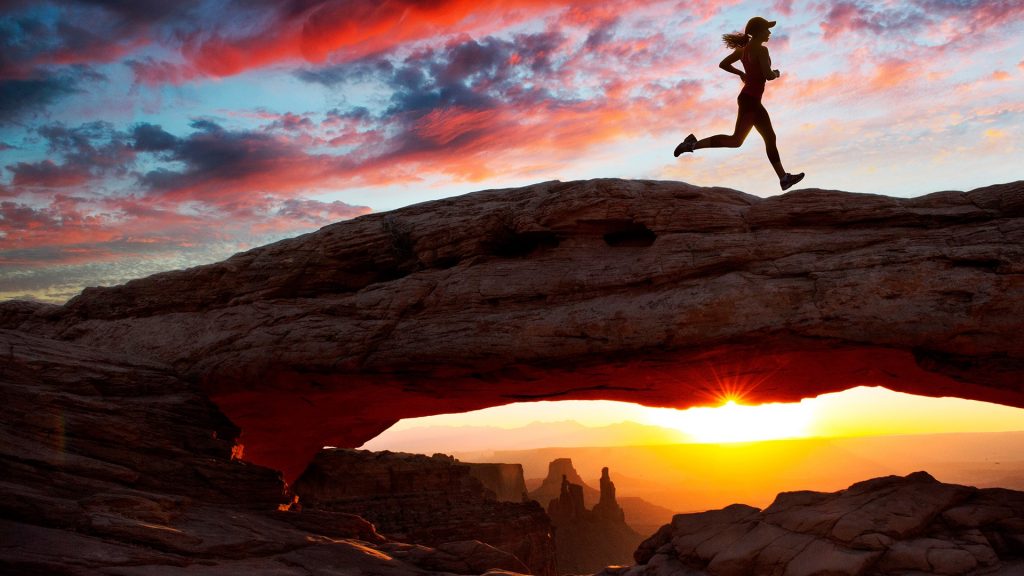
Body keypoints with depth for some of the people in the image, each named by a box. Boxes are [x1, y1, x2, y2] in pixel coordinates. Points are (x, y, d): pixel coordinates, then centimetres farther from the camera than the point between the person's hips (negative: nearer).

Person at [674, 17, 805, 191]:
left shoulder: (744, 48, 10)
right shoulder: (761, 50, -14)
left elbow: (723, 64, 15)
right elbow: (768, 75, -22)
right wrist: (776, 73, 1)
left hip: (751, 100, 10)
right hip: (750, 100, -10)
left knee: (770, 138, 13)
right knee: (736, 140, -12)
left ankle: (784, 178, 18)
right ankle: (693, 144, -11)